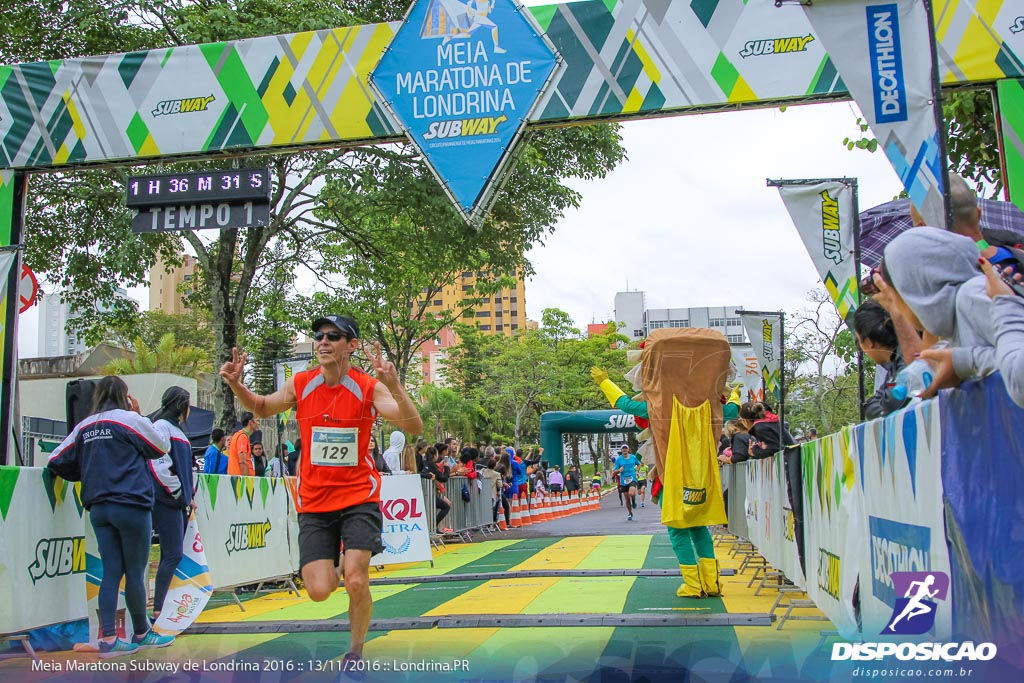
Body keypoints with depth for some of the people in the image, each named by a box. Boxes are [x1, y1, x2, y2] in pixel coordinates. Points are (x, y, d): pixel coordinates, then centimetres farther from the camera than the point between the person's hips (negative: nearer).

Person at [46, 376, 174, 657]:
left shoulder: (84, 427, 10)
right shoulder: (129, 419, -6)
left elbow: (57, 462, 9)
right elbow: (162, 446, 3)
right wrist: (140, 415, 10)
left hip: (98, 508, 6)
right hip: (131, 505, -6)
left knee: (111, 572, 7)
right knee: (135, 572, 5)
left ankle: (108, 640, 4)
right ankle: (141, 633, 18)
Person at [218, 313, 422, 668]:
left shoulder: (369, 387, -10)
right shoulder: (300, 384, 0)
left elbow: (414, 428, -20)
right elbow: (262, 408, 19)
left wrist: (393, 384, -37)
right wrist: (236, 385, -2)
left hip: (359, 498, -2)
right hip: (313, 502, 3)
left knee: (356, 582, -15)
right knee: (319, 591, -8)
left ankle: (355, 653, 12)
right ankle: (338, 568, 30)